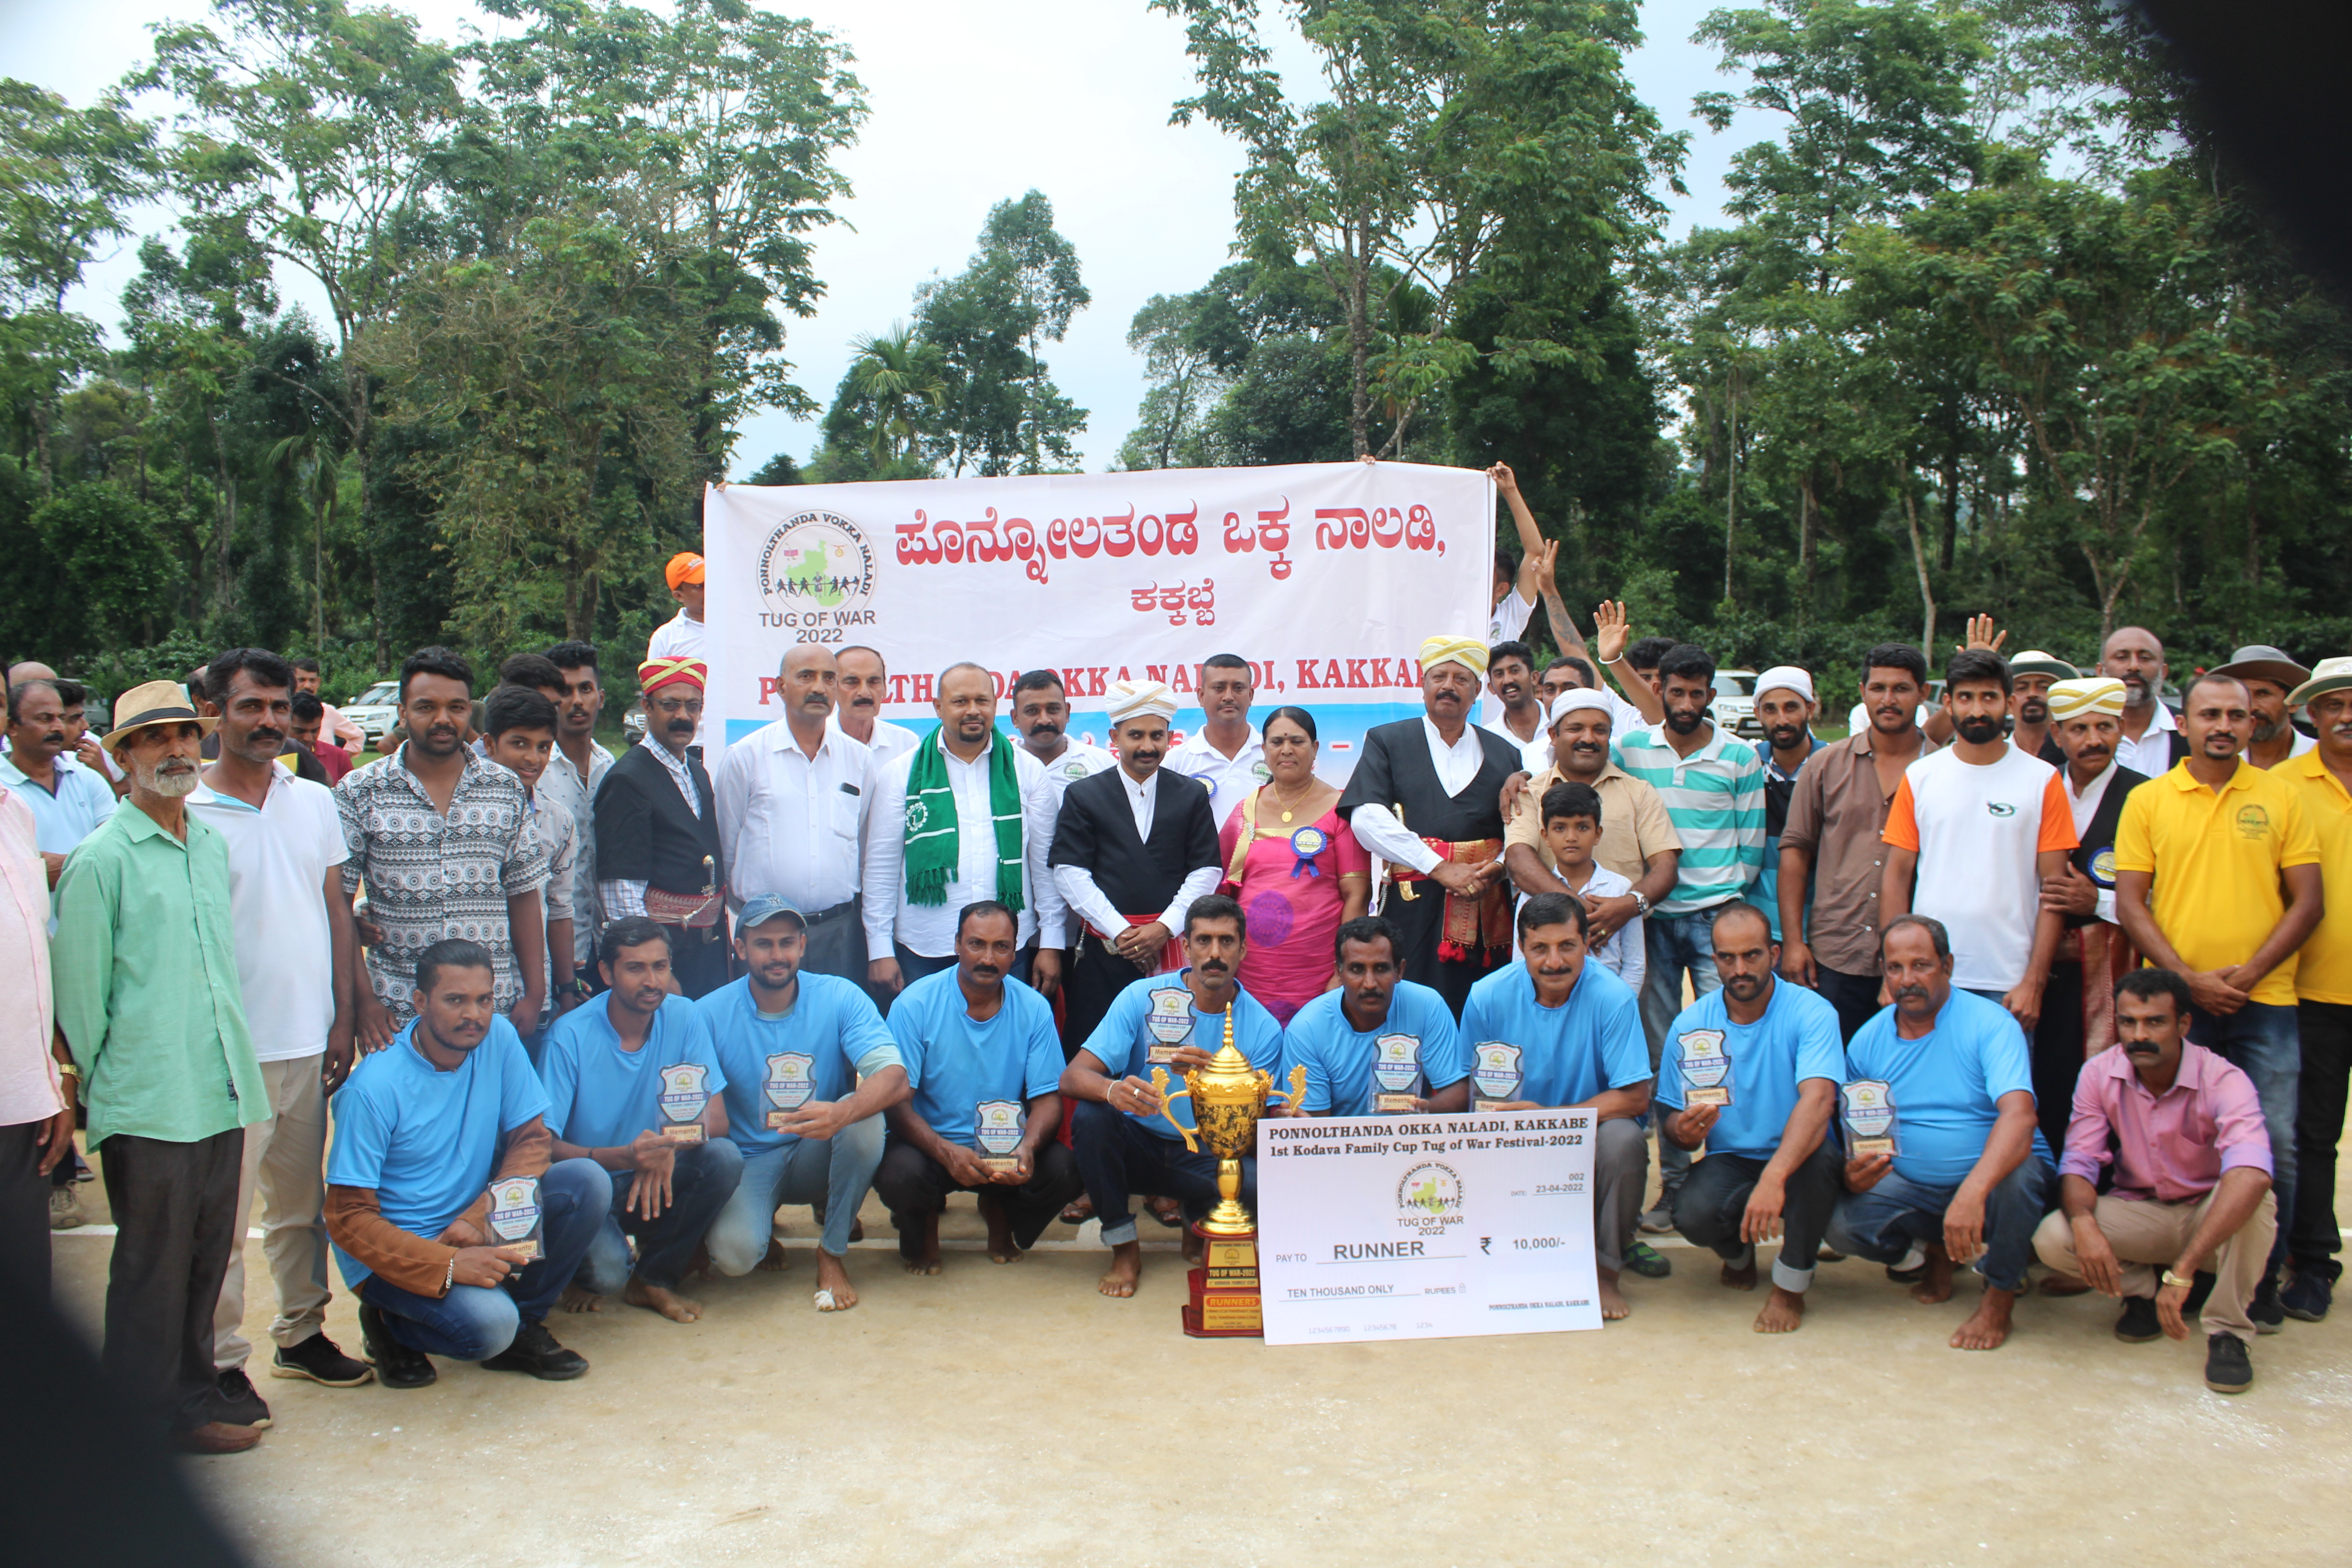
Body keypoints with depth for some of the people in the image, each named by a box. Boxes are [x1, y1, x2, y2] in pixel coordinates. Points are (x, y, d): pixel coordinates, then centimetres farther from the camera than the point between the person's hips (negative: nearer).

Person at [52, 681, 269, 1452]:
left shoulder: (213, 847, 13)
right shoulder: (100, 859, -8)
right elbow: (80, 988, -6)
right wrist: (97, 1084, -1)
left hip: (223, 1092, 6)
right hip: (148, 1101, -6)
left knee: (207, 1254, 13)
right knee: (152, 1265, 4)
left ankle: (194, 1399, 26)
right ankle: (150, 1421, 17)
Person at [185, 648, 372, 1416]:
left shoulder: (316, 801, 8)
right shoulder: (187, 812, -7)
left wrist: (344, 1020, 6)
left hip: (310, 1043, 5)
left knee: (304, 1203, 15)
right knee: (223, 1214, 2)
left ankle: (302, 1334, 28)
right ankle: (222, 1361, 14)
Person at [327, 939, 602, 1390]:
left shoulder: (499, 1037, -6)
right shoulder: (374, 1087, -20)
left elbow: (532, 1140, -3)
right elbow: (348, 1219, -19)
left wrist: (478, 1218, -20)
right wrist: (448, 1264, -31)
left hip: (475, 1229, 5)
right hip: (397, 1248, -5)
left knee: (588, 1182, -18)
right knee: (488, 1325, -31)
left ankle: (522, 1325, -1)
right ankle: (394, 1324, 4)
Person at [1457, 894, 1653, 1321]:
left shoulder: (1613, 997, -15)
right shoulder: (1488, 997, -9)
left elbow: (1634, 1097, -17)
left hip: (1592, 1130, -1)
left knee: (1622, 1139, -33)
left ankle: (1606, 1272, -10)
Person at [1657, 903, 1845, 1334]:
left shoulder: (1811, 1012, -14)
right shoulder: (1689, 1025, -3)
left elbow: (1818, 1101, -30)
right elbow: (1671, 1124, 0)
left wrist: (1773, 1178, -46)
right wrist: (1683, 1130, -27)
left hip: (1797, 1159, -2)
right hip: (1729, 1161, 2)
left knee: (1818, 1154, -36)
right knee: (1692, 1214, -30)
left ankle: (1790, 1288, -10)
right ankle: (1738, 1252, 12)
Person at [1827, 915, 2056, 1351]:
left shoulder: (1990, 1024, -14)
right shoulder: (1867, 1041, 0)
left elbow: (2019, 1117, -30)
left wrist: (1972, 1192, -46)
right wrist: (1853, 1173, -21)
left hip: (1993, 1173, -3)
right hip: (1913, 1186, 3)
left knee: (2018, 1177, -37)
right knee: (1841, 1223, -23)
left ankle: (1999, 1300, -8)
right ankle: (1937, 1251, 11)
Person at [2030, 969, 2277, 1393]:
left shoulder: (2223, 1081, -25)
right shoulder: (2099, 1075, -12)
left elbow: (2251, 1175, -42)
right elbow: (2079, 1163, -11)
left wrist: (2183, 1270, -51)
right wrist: (2083, 1221, -37)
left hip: (2211, 1216, -2)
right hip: (2139, 1212, 2)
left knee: (2254, 1201, -37)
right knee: (2052, 1237, -26)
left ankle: (2228, 1332, -16)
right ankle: (2147, 1288, 4)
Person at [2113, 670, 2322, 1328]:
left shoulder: (2281, 798, 5)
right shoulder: (2147, 800, 4)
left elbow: (2307, 901, 3)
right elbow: (2130, 903, 1)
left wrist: (2249, 972, -9)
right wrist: (2188, 978, -10)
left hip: (2264, 1001, 0)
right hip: (2175, 1002, 0)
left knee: (2273, 1148, 1)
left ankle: (2262, 1282, 16)